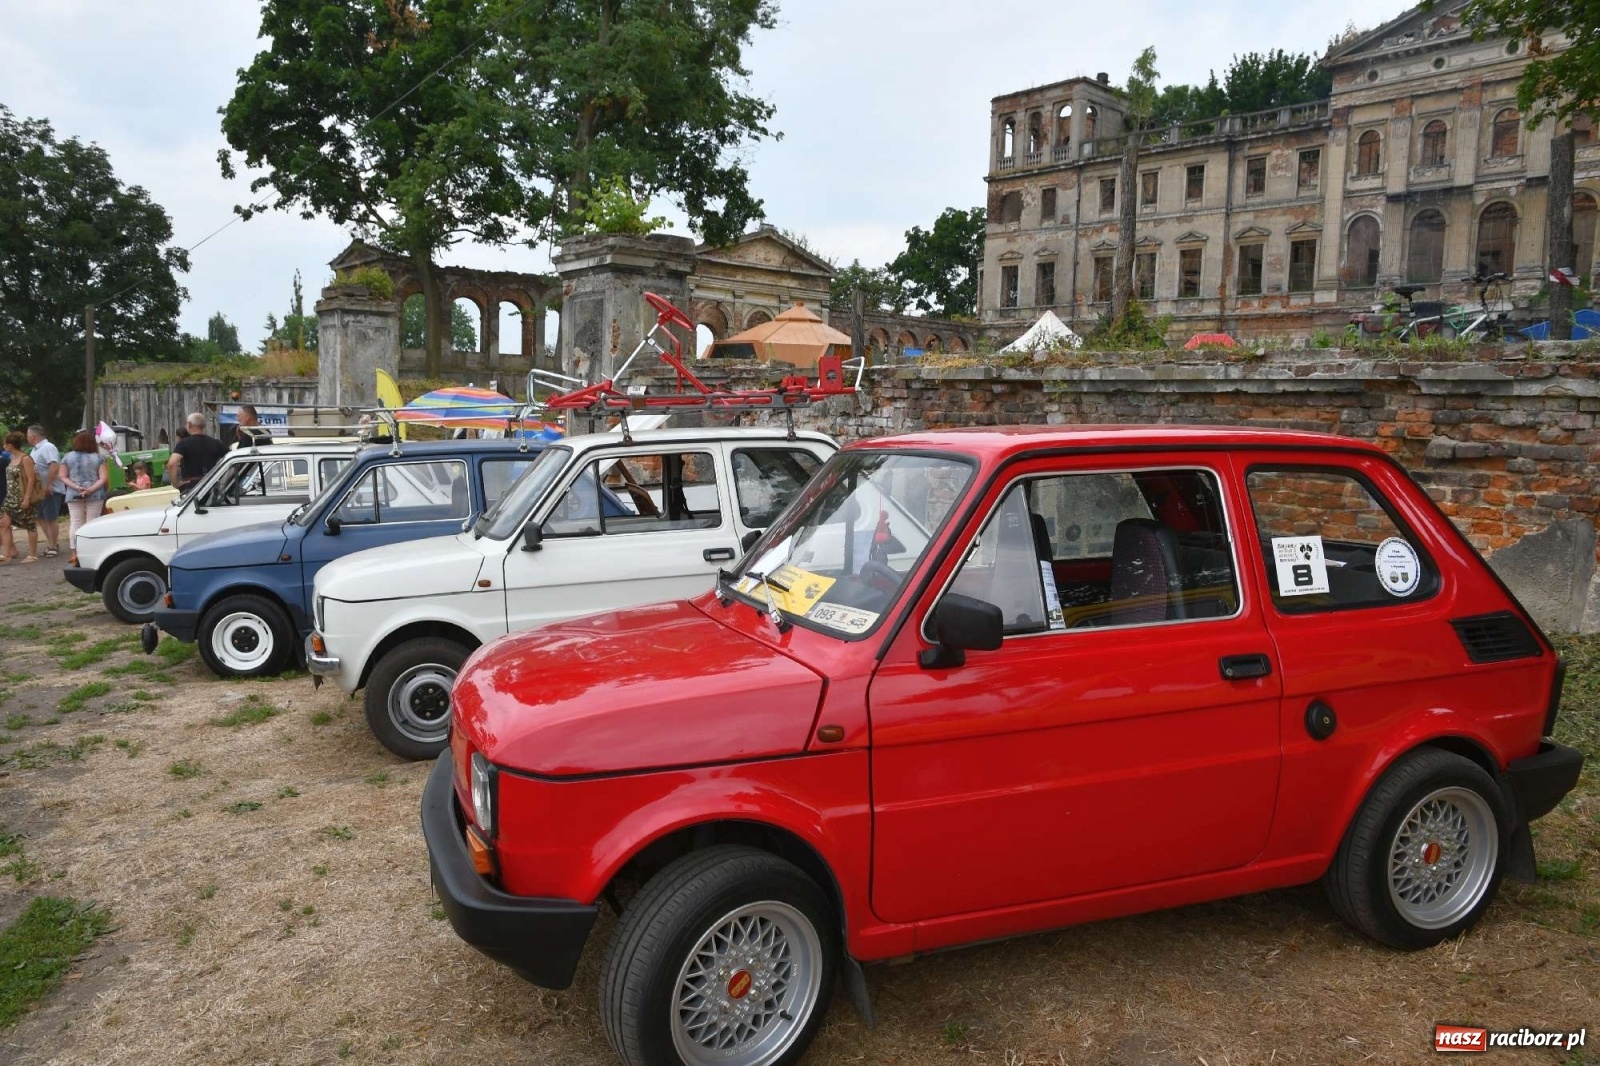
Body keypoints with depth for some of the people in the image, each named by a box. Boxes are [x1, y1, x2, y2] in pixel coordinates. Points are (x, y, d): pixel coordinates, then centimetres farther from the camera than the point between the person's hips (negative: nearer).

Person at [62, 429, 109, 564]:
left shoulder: (67, 457, 4)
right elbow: (103, 478, -10)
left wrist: (76, 487, -8)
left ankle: (75, 553, 1)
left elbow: (63, 477, 0)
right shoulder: (98, 458, -3)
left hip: (73, 495, 2)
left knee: (75, 523, 5)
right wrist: (90, 489, -15)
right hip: (95, 495, -2)